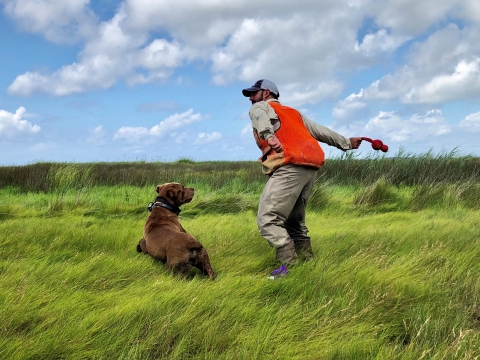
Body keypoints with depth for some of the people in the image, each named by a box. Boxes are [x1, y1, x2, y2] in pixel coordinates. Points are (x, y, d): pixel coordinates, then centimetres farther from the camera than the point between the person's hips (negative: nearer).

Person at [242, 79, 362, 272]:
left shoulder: (259, 107, 13)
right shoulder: (293, 112, 33)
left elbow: (261, 118, -11)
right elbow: (319, 130, 32)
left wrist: (269, 136, -32)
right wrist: (346, 142, 39)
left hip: (289, 167, -8)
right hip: (310, 168, 8)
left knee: (268, 220, -10)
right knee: (294, 221, 19)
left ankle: (290, 266, -17)